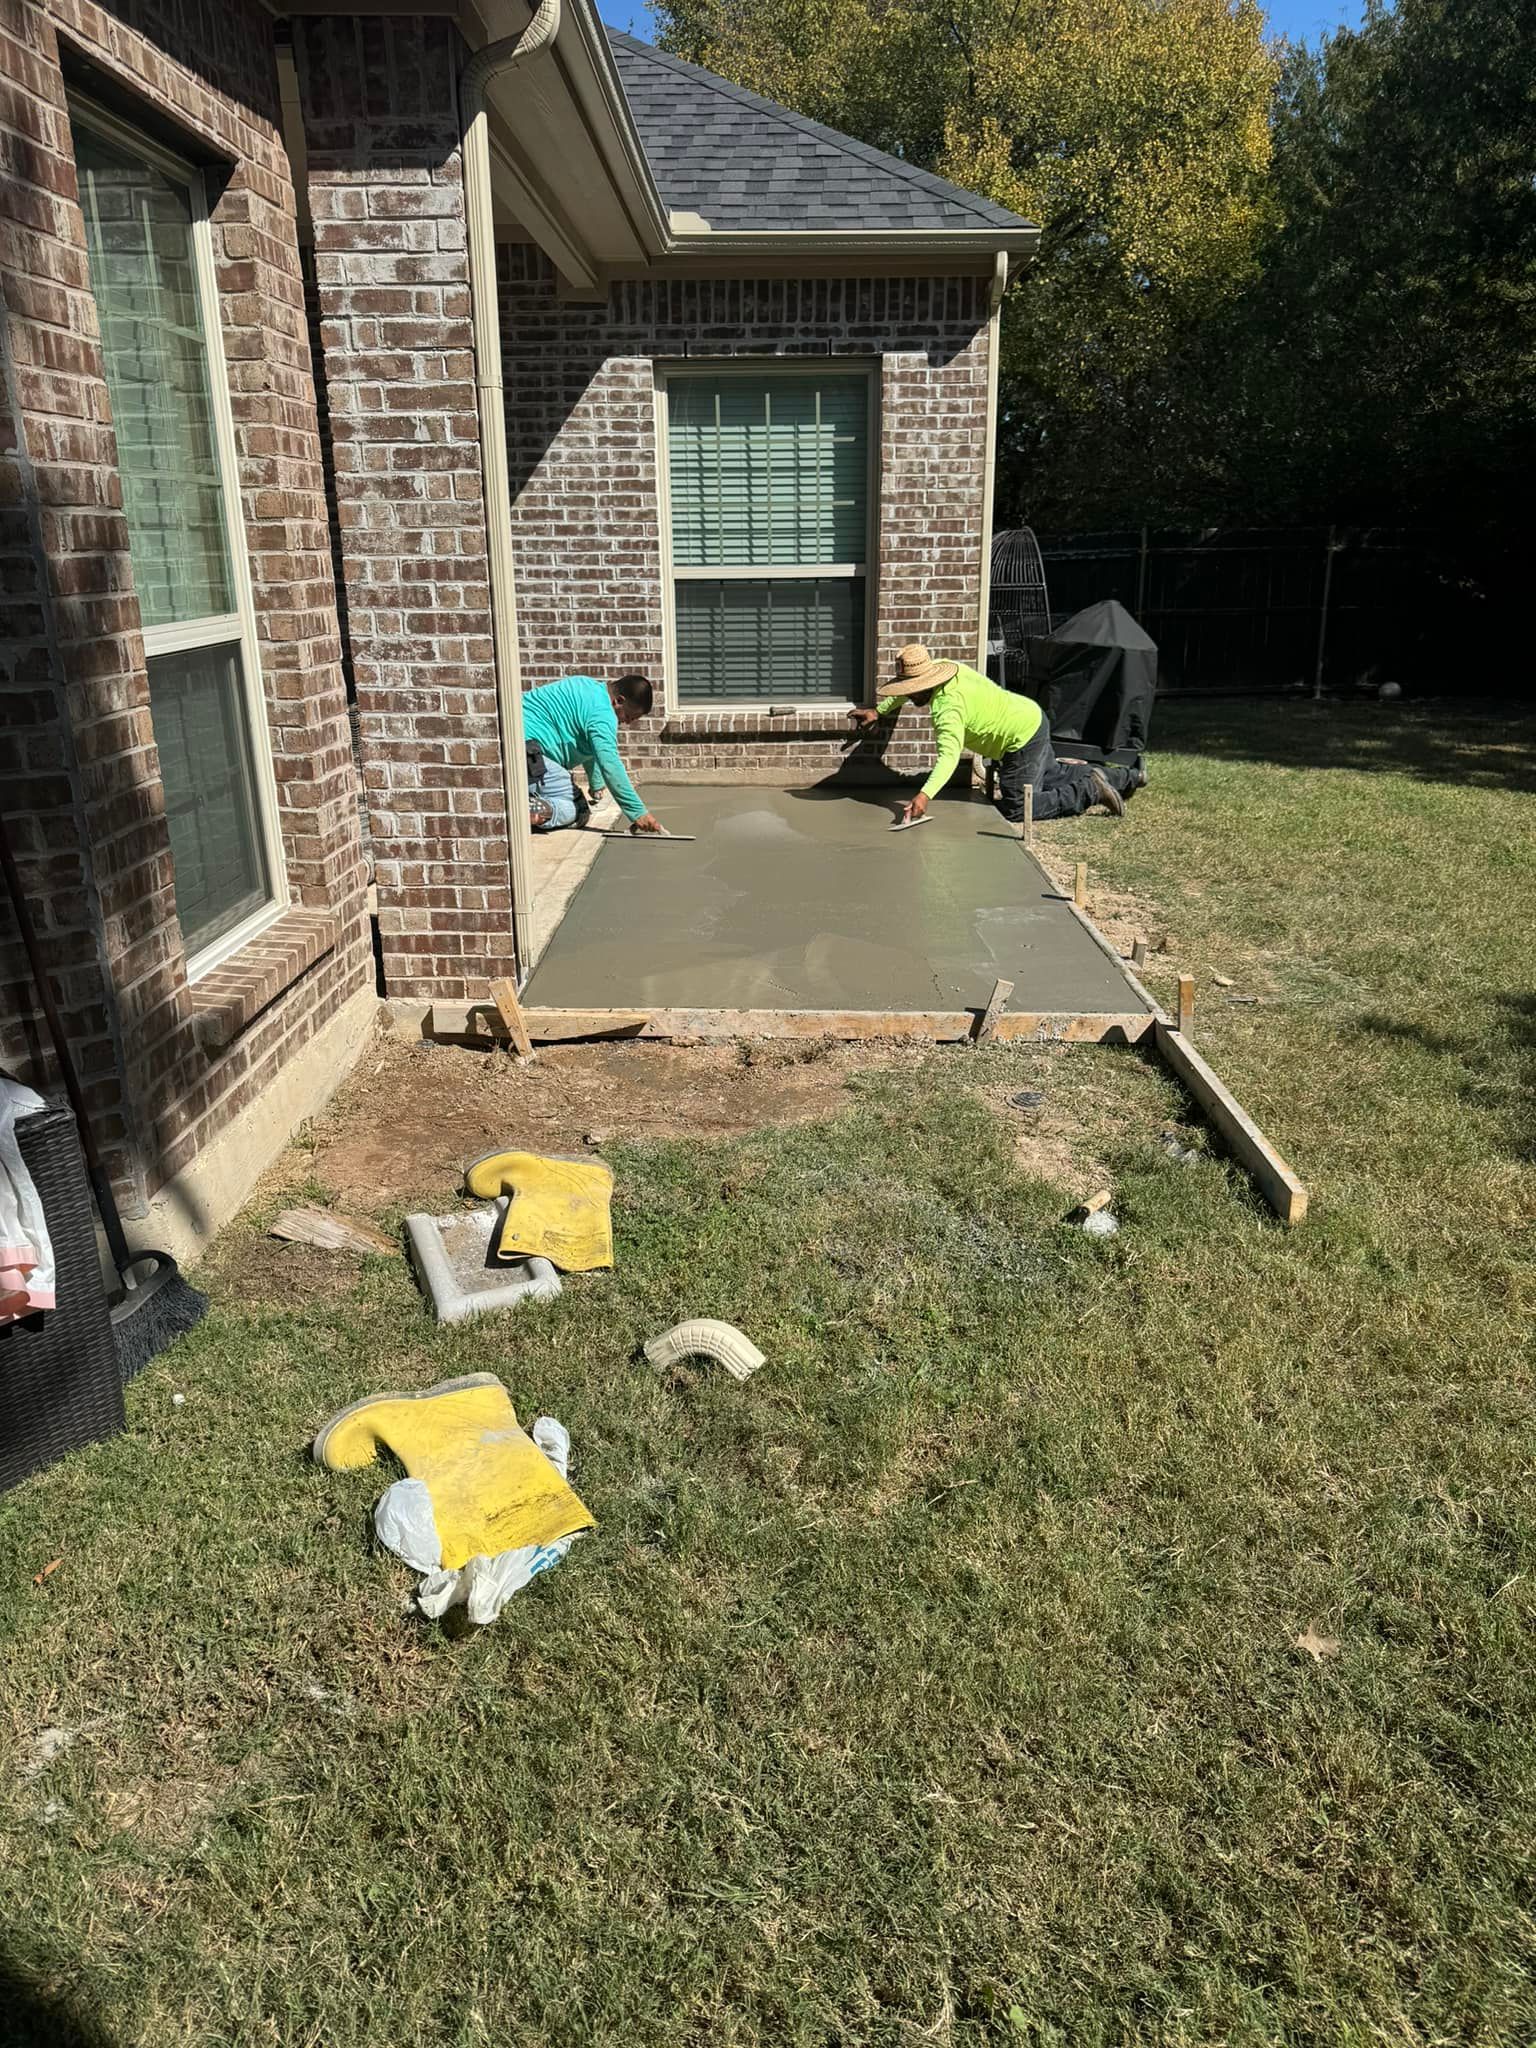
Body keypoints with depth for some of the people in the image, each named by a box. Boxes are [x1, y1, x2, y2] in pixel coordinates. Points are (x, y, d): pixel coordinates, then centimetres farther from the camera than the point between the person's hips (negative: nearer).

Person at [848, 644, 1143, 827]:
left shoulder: (947, 708, -30)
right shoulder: (944, 667, -3)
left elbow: (949, 756, -42)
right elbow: (911, 686, 19)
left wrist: (925, 795, -53)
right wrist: (878, 711, 18)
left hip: (1024, 739, -10)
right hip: (1034, 718, 10)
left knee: (1015, 808, -3)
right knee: (1051, 775, 29)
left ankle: (1091, 792, 1)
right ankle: (1125, 778, 39)